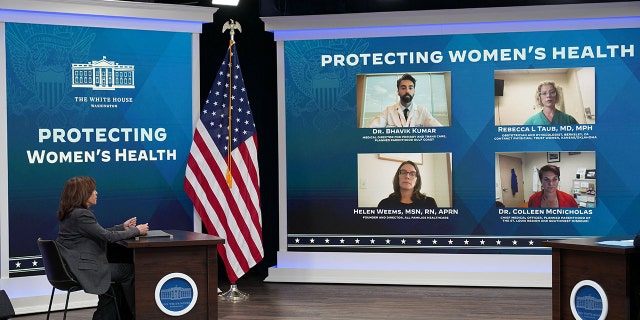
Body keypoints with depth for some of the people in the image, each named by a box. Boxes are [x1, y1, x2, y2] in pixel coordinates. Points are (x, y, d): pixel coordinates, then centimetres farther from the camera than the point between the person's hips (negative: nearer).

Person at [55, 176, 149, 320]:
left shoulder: (70, 213, 12)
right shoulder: (81, 215, -19)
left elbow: (100, 232, 17)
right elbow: (107, 236, -17)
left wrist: (122, 227, 15)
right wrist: (136, 231, -6)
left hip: (73, 267, 10)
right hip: (82, 269, -10)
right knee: (129, 270, -1)